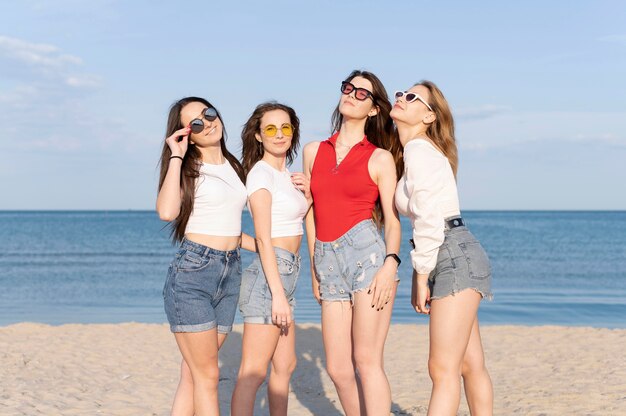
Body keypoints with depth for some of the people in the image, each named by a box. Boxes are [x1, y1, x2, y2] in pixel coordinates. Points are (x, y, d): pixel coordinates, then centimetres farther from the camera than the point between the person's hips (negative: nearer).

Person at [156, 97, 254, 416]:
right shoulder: (187, 169, -2)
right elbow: (167, 211, -23)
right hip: (192, 272, -6)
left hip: (230, 273, 6)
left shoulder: (233, 167, 16)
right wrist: (176, 156, -14)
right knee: (207, 375, -4)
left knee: (193, 374, 6)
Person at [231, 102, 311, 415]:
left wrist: (308, 196, 5)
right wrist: (278, 294, -22)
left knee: (285, 366, 17)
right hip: (269, 274, -10)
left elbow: (299, 223, 24)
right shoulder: (261, 172, -10)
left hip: (286, 273, 10)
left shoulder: (287, 175, 15)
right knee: (253, 373, -10)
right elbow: (263, 239, -17)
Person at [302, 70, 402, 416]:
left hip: (367, 252, -4)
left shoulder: (380, 158, 5)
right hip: (328, 262, 5)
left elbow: (392, 219, 0)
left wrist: (390, 264, -16)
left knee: (366, 361, -9)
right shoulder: (313, 152, 16)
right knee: (338, 369, 4)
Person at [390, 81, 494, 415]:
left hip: (456, 257, -10)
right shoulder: (413, 152, 18)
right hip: (452, 261, 10)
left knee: (443, 369, -9)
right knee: (470, 366, 13)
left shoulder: (419, 149, -11)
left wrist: (420, 278, -13)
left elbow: (429, 217, -18)